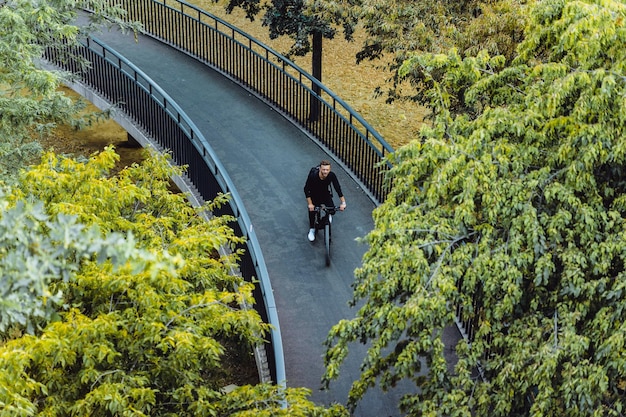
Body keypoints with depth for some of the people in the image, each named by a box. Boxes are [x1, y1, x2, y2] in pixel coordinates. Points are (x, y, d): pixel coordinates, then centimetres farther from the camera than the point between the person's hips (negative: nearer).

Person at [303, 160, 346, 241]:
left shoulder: (331, 175, -29)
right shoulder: (313, 176, -34)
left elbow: (338, 188, -22)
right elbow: (306, 189, -25)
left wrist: (343, 202, -25)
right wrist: (310, 204, -29)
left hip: (326, 194, 2)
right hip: (314, 194, -2)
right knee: (312, 210, -9)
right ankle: (312, 230, 14)